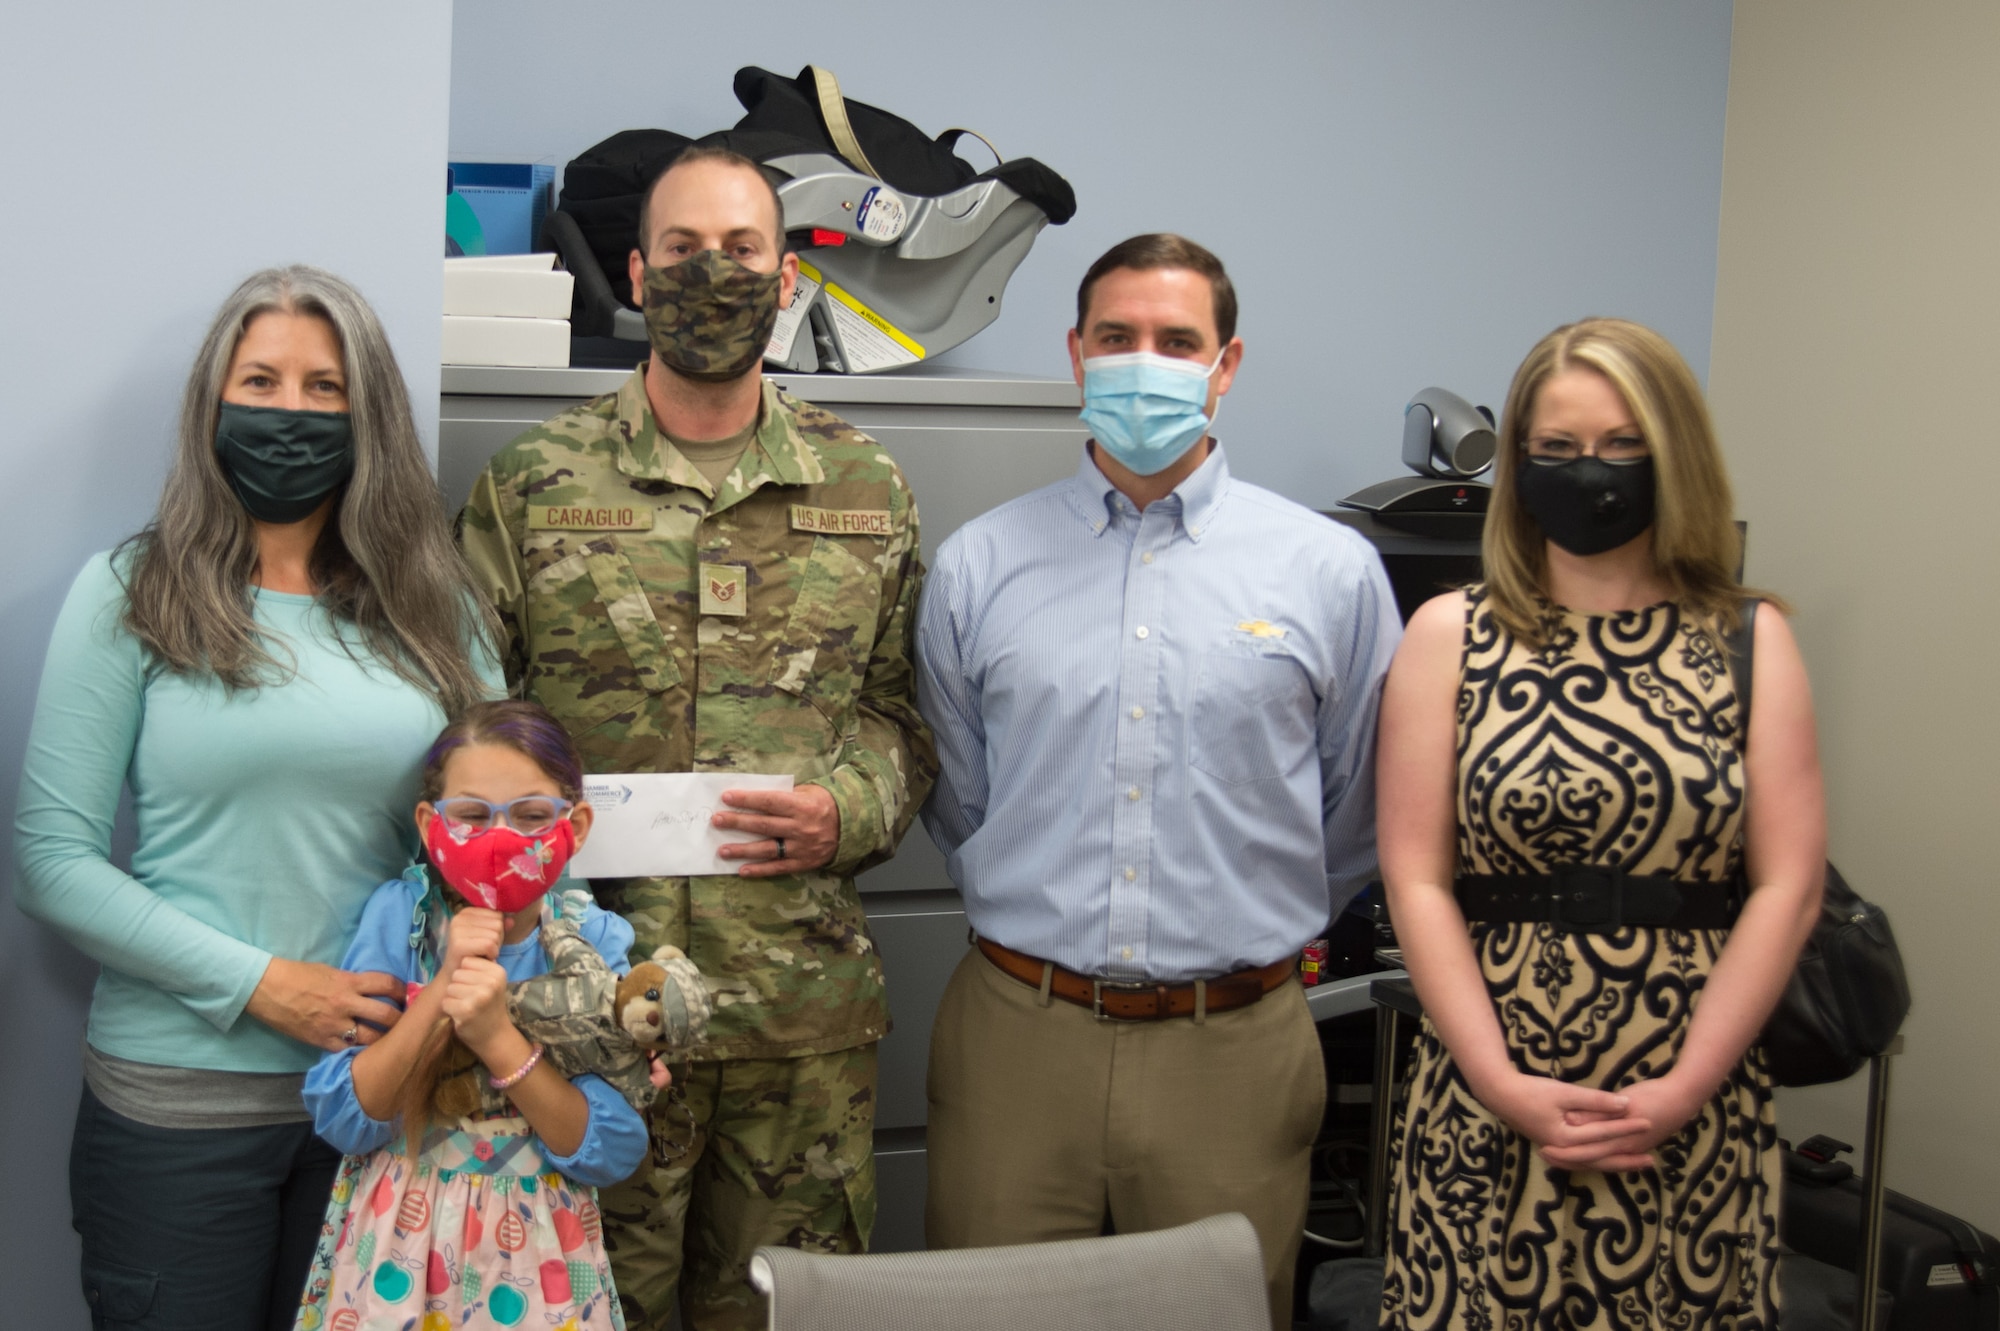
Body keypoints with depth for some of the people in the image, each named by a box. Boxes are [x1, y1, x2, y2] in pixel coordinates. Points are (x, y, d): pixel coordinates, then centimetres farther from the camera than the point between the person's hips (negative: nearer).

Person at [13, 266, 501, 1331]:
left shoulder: (430, 606, 6)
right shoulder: (131, 594, -2)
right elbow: (52, 859, -6)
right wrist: (260, 984, -14)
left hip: (385, 1084, 3)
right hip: (175, 1098, -3)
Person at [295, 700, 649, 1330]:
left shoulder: (593, 941, -10)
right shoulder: (400, 915, -12)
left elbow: (614, 1153, -16)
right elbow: (341, 1121, -15)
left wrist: (499, 1038, -29)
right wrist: (442, 994, -27)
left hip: (536, 1250, 1)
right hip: (398, 1241, 0)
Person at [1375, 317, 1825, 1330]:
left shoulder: (1750, 642, 5)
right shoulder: (1448, 636, 4)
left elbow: (1787, 886, -1)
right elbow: (1416, 880, -1)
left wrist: (1683, 1090, -9)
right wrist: (1501, 1083, -10)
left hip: (1695, 1107, 1)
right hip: (1490, 1101, 0)